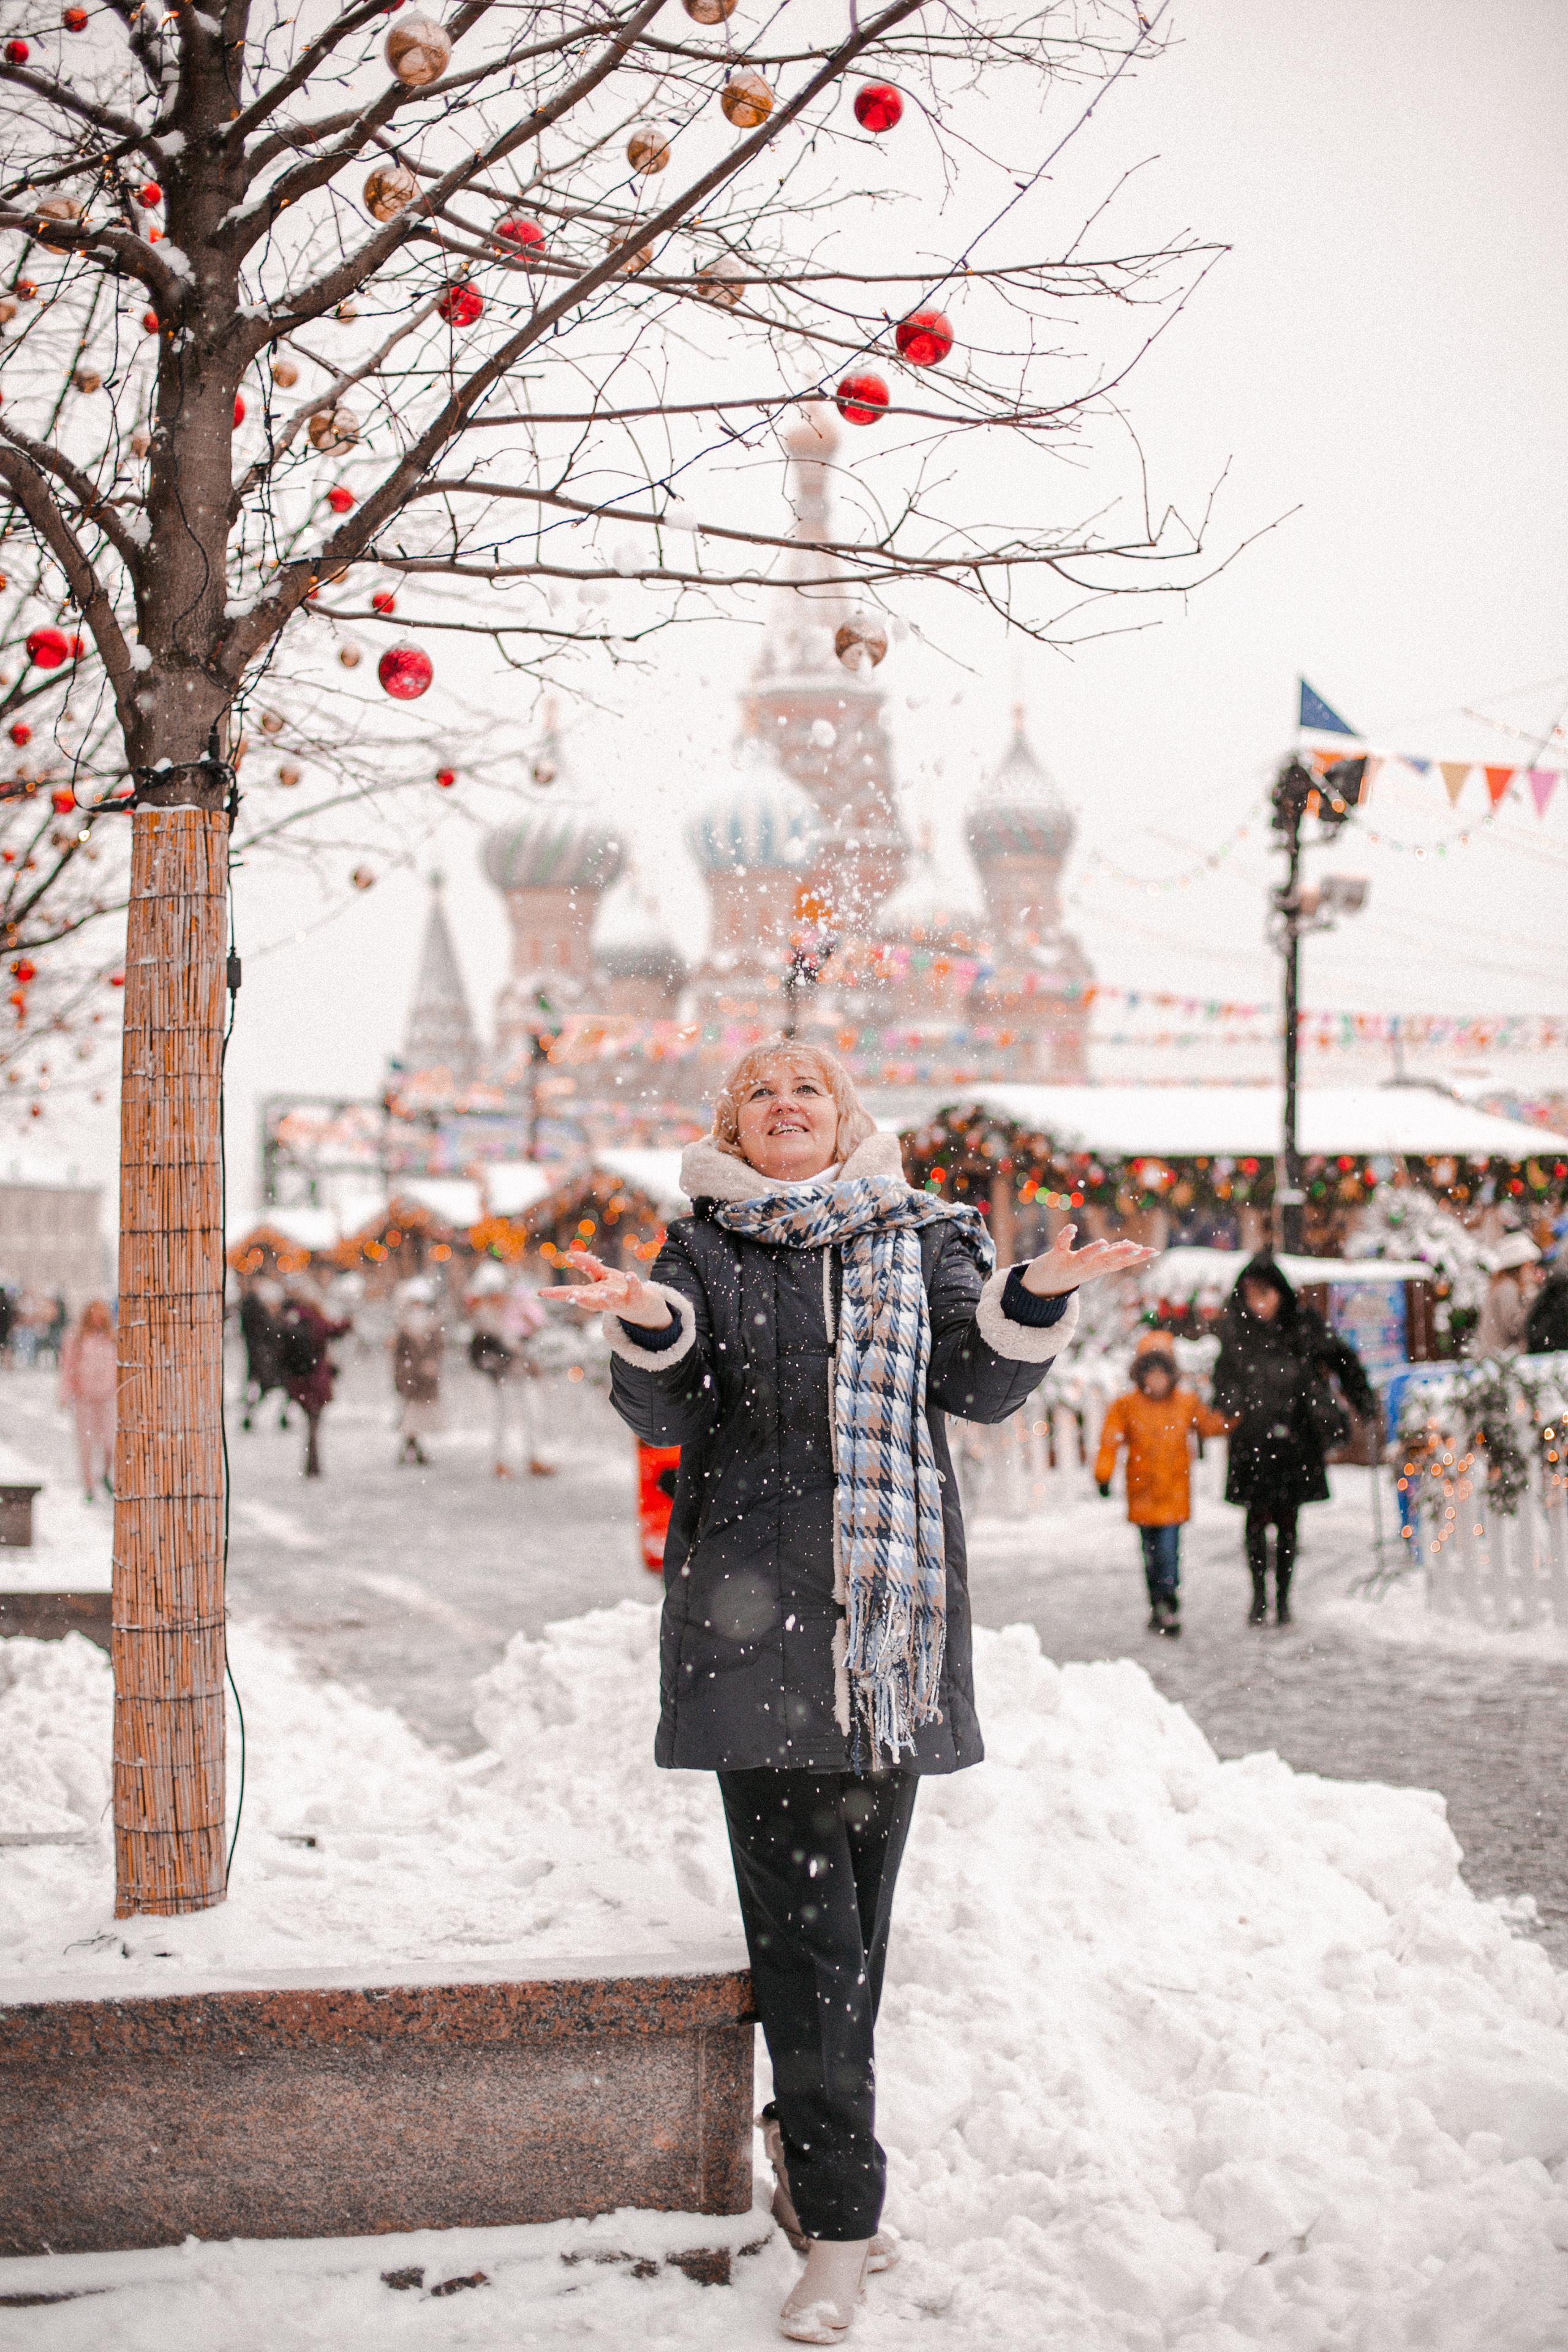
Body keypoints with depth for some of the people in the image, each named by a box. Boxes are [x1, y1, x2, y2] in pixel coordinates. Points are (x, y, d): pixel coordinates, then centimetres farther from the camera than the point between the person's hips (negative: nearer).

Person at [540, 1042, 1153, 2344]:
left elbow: (981, 1385, 5)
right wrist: (648, 1327, -21)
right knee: (800, 1915, -8)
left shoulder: (919, 1237, 14)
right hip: (758, 1606, -2)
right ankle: (840, 2215, -8)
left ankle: (807, 2150, 25)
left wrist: (1035, 1303, -14)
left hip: (896, 1600, 2)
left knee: (861, 1903, 8)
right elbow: (669, 1415, 0)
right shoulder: (706, 1249, 9)